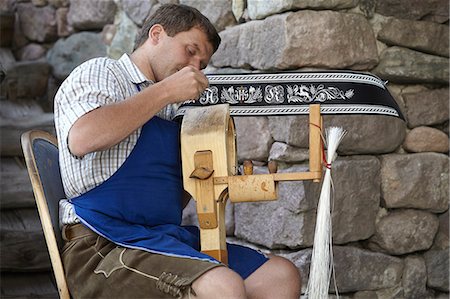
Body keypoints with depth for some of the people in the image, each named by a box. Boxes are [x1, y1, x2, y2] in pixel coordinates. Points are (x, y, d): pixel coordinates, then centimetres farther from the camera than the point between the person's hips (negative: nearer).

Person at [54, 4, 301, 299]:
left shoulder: (171, 110, 25)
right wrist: (166, 91, -12)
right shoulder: (99, 72, 4)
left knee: (282, 275, -7)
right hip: (106, 246, -8)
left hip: (168, 236, 8)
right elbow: (82, 139, -20)